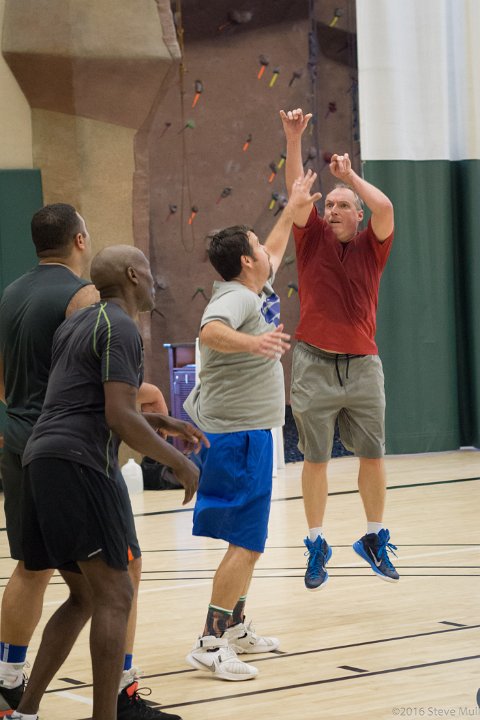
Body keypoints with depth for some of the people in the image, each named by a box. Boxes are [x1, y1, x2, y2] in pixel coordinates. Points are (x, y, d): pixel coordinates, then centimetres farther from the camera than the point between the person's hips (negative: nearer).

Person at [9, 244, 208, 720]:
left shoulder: (79, 322, 22)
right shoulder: (120, 329, -7)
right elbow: (119, 419, -16)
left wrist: (160, 424, 26)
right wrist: (180, 464, -6)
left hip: (41, 461, 10)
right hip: (78, 464, -10)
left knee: (84, 596, 16)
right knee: (114, 596, -7)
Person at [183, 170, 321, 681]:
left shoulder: (247, 292, 13)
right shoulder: (237, 298, -18)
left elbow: (273, 256, 35)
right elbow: (210, 331, -40)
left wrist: (292, 209, 40)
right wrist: (252, 342, -57)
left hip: (241, 434, 11)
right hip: (239, 434, -11)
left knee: (248, 539, 19)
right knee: (246, 543, -12)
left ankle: (235, 628, 27)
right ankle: (211, 643, -13)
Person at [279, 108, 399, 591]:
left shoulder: (371, 248, 5)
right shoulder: (313, 240, 5)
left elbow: (384, 207, -13)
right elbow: (296, 193, -7)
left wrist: (350, 176, -2)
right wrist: (293, 139, -17)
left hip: (362, 365, 1)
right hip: (315, 365, -1)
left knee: (373, 455, 5)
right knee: (315, 458, 3)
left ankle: (375, 538, 20)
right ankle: (316, 545, 13)